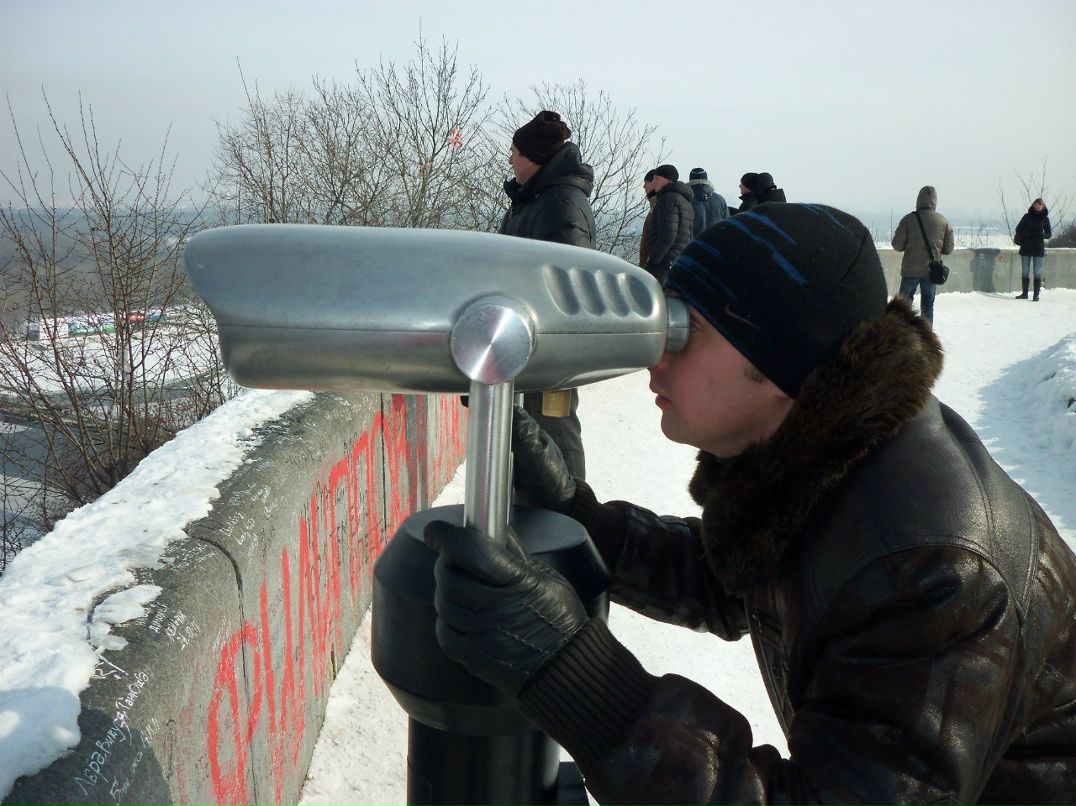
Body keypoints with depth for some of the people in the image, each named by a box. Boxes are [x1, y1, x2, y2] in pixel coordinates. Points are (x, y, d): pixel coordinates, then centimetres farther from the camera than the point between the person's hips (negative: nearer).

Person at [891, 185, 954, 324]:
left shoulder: (908, 219, -9)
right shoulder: (944, 221, -2)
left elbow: (897, 245, -7)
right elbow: (948, 248, 2)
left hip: (911, 270, -2)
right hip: (932, 271, 2)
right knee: (928, 306, 10)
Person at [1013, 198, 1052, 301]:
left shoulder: (1045, 218, 5)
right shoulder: (1027, 216, 6)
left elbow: (1049, 234, 6)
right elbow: (1018, 229, 6)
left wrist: (1042, 235, -15)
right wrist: (1026, 234, -13)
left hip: (1038, 249, -1)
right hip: (1026, 248, 1)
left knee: (1038, 272, -3)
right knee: (1024, 271, 5)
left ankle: (1036, 294, -1)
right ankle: (1024, 293, 14)